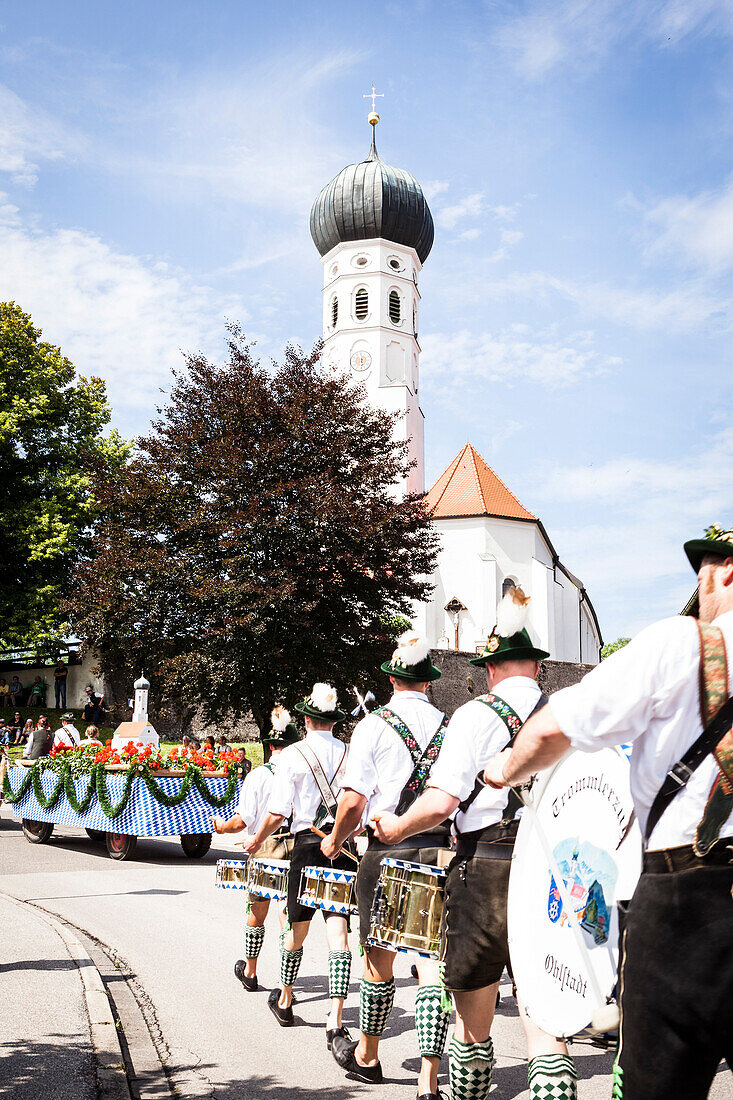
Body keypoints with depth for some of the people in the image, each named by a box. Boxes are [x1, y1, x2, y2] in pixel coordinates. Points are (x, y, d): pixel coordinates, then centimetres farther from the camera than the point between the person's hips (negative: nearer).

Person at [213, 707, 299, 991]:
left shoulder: (257, 776, -6)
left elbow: (242, 820, -9)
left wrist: (222, 826, 10)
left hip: (264, 850, -1)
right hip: (297, 850, 1)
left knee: (257, 914, 17)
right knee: (288, 915, 4)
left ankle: (249, 972, 35)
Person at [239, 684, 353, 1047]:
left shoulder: (292, 755, -4)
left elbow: (278, 813, -6)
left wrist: (256, 840, 11)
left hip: (307, 844, -1)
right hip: (344, 846, 1)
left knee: (297, 928, 15)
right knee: (338, 932, -2)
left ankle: (284, 1001, 36)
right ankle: (335, 1022, -11)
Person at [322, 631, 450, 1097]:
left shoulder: (374, 725, -5)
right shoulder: (451, 725, 4)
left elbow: (354, 799, -10)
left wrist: (335, 841, 8)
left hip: (387, 851, -2)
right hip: (440, 852, 2)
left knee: (380, 959, 13)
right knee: (432, 962, 3)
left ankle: (367, 1055, 33)